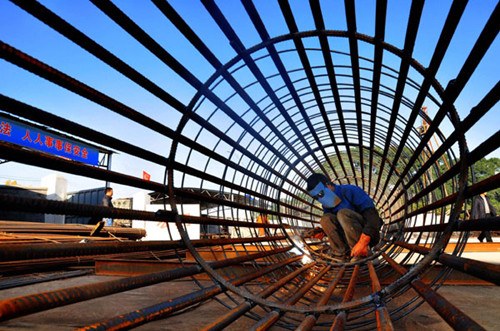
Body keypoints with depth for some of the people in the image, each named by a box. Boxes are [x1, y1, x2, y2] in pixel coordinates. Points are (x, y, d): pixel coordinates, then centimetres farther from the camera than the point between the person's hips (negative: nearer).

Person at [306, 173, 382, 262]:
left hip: (368, 235, -6)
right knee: (326, 218, -13)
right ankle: (342, 254, -17)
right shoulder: (327, 206, 5)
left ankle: (361, 254, -24)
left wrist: (363, 241, -37)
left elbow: (372, 214, -26)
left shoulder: (350, 191, -16)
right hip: (349, 238, 6)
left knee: (343, 213, -28)